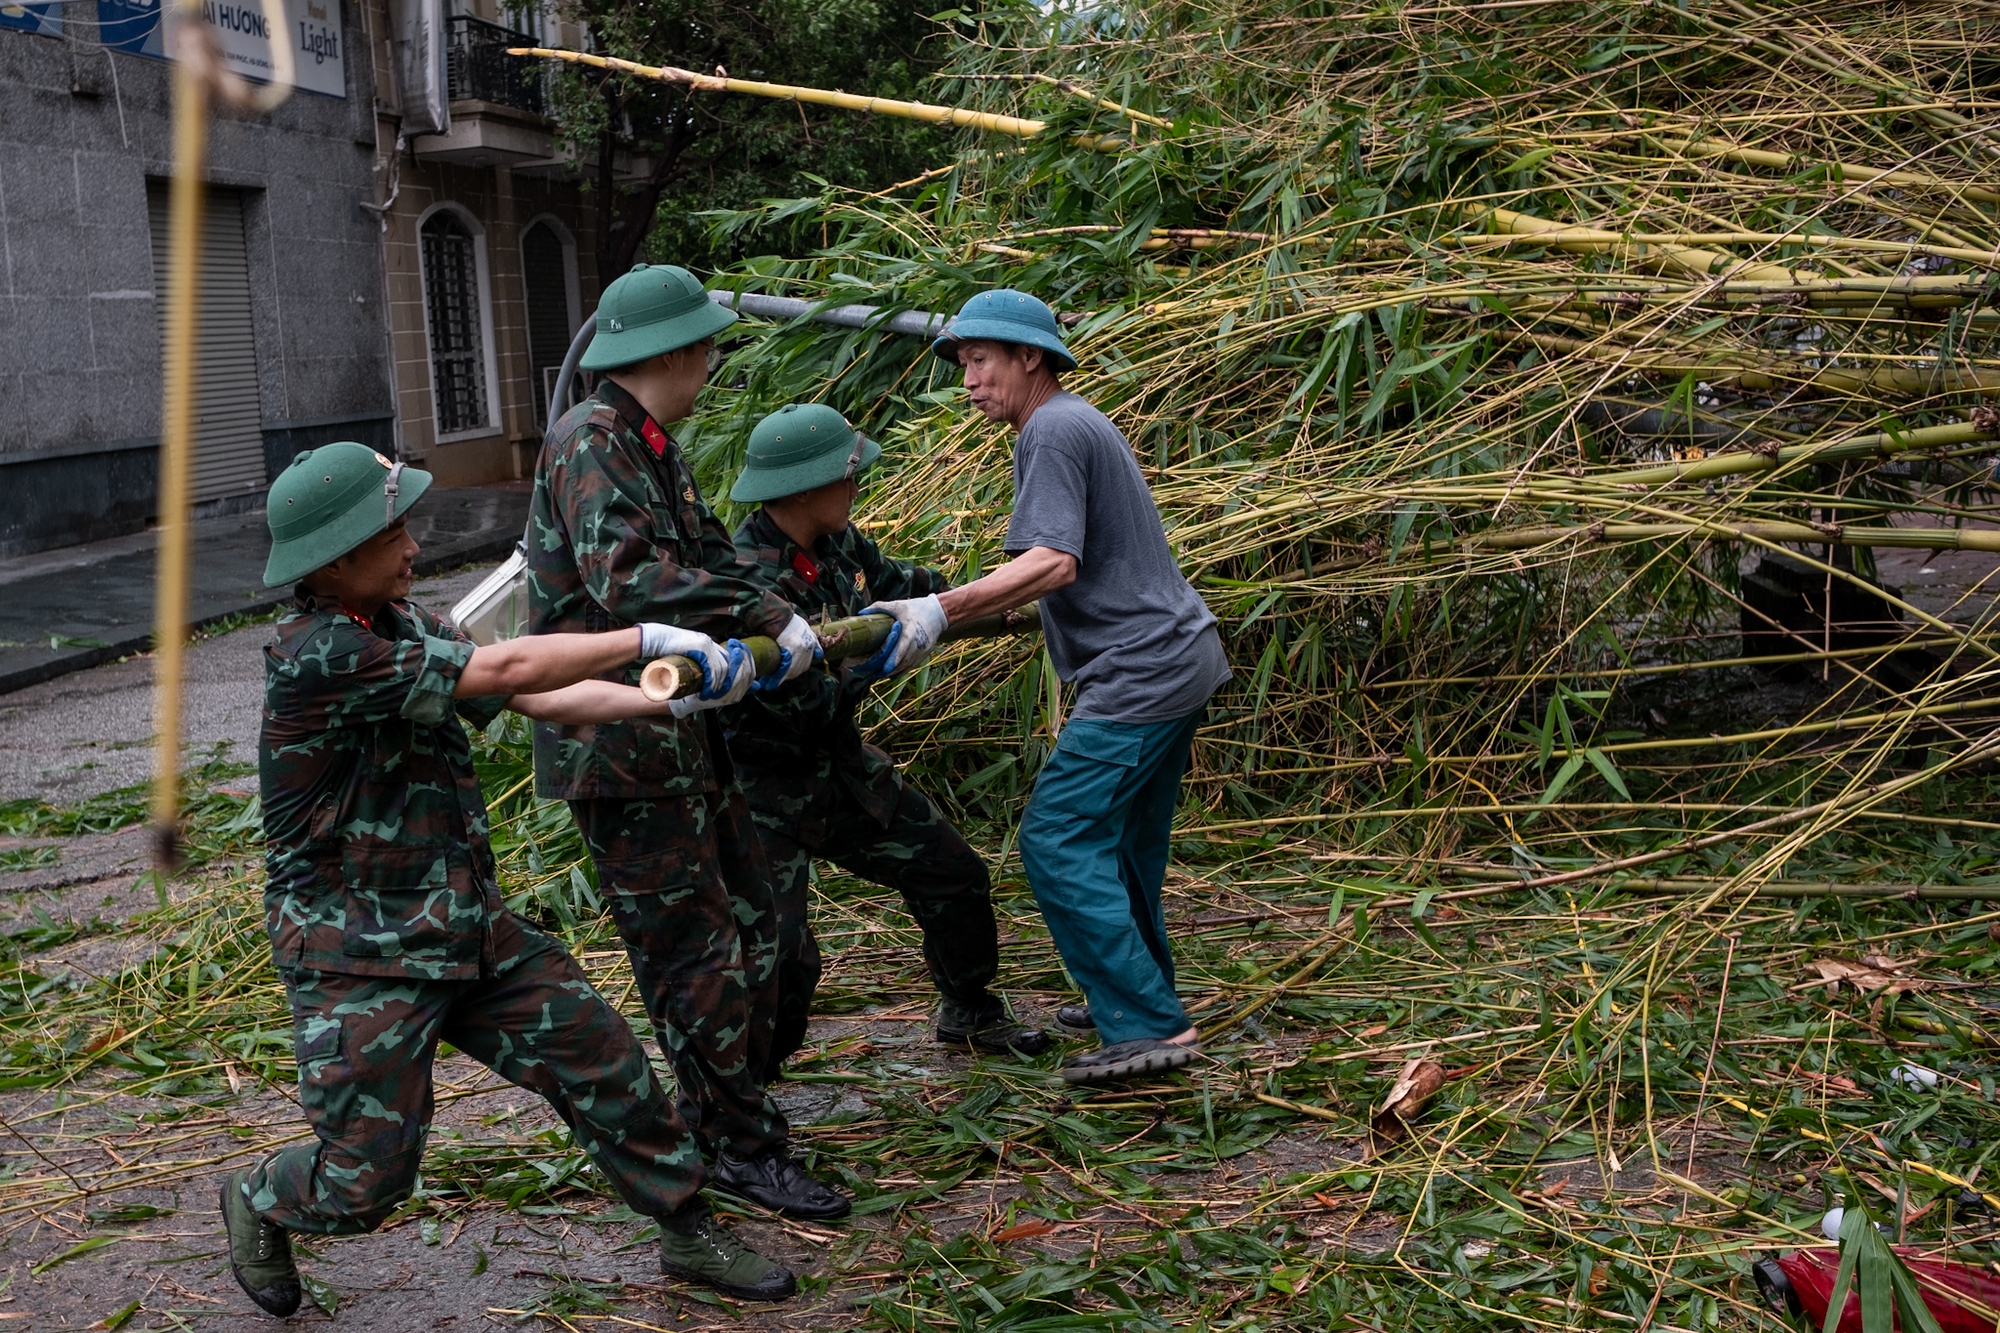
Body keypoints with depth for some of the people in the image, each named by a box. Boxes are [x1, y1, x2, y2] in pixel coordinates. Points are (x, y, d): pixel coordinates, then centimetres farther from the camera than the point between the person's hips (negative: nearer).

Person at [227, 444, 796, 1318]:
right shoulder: (318, 653, -23)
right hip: (358, 956, -8)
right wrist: (647, 639, -19)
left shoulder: (401, 626, 5)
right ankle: (258, 1205, 36)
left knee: (597, 1051, 5)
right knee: (369, 1177, 2)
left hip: (464, 924, 8)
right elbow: (506, 670, -26)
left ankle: (688, 1232, 21)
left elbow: (543, 701, 1)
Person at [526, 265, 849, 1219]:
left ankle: (730, 1114, 30)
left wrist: (794, 629, 1)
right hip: (615, 745, -10)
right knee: (693, 951, -1)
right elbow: (624, 574, -30)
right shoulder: (591, 440, -17)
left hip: (679, 733, 10)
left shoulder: (652, 448, 15)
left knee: (748, 923, 17)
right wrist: (765, 618, -29)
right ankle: (742, 1148, 11)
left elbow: (713, 554, 13)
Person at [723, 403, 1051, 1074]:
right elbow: (805, 701, -28)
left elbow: (889, 578, 20)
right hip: (767, 785, -8)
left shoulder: (836, 541, -3)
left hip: (842, 766, 9)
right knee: (781, 953, -15)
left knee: (954, 876, 15)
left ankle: (968, 1013, 39)